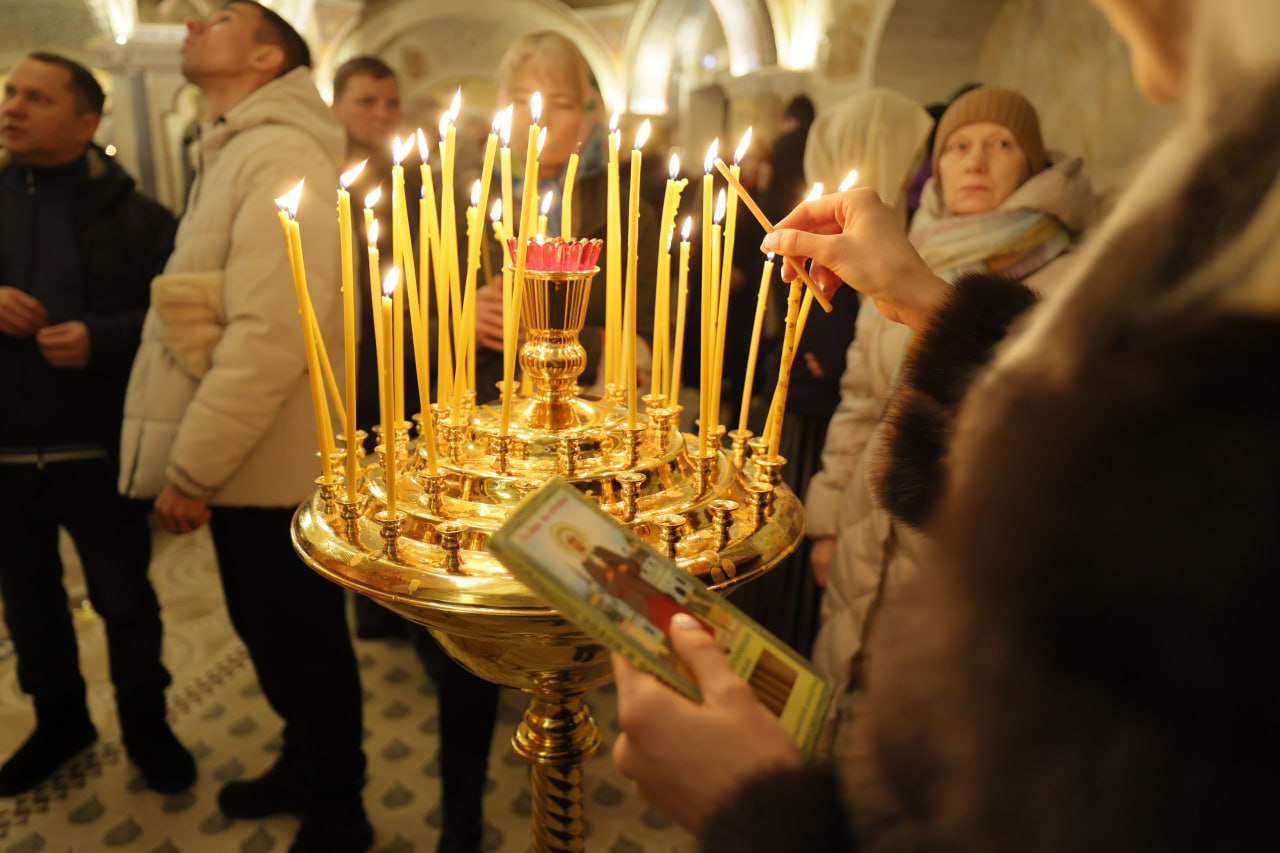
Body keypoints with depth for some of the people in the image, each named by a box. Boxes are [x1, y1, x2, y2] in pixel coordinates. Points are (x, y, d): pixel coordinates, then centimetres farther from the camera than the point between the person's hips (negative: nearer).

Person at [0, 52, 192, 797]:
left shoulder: (131, 214, -3)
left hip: (98, 450, -4)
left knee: (124, 598, 9)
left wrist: (102, 339, -23)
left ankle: (147, 724, 29)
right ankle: (60, 720, 38)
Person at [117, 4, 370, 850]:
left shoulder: (280, 156, -15)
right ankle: (304, 767, 43)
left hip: (268, 468, -9)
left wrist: (190, 468, -19)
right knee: (271, 634, 22)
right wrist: (190, 458, 14)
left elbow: (273, 335, -24)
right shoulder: (234, 155, 17)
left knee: (303, 645, 6)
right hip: (244, 461, 9)